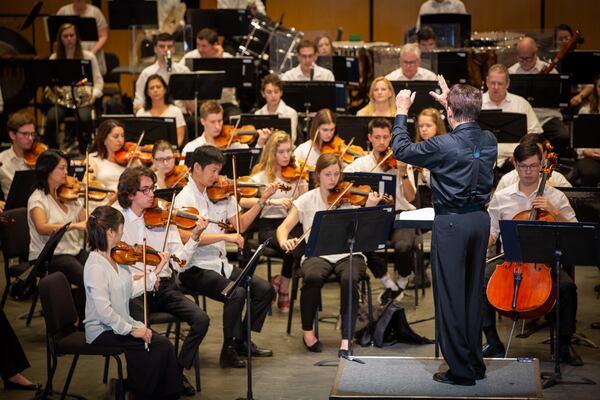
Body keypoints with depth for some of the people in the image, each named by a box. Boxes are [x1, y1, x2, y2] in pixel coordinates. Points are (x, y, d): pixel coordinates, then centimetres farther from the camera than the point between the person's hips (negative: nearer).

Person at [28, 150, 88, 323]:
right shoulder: (38, 199, -7)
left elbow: (87, 221, 4)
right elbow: (42, 228, -27)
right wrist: (74, 225, -36)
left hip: (75, 250, 6)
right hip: (49, 257, -6)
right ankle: (78, 323, -7)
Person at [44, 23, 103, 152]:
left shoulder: (88, 57, 7)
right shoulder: (54, 58, 10)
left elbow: (98, 80, 7)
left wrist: (94, 95, -10)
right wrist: (50, 89, -13)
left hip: (83, 99, -1)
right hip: (61, 99, 1)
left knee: (85, 118, -34)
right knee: (51, 118, -31)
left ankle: (84, 151, -12)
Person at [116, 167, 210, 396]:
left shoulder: (164, 219, 9)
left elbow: (178, 263, 2)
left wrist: (194, 238, -14)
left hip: (164, 286, 3)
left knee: (201, 319, -18)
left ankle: (177, 371, 4)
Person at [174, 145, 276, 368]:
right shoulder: (184, 199, -11)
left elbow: (240, 226, 14)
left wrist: (262, 201, 5)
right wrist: (225, 236, -29)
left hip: (220, 264, 8)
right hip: (195, 268, -8)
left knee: (265, 289, -2)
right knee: (236, 293, -28)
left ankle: (242, 341, 13)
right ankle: (229, 350, -11)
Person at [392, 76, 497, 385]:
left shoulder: (443, 145, -18)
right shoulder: (489, 141, 1)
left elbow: (400, 150, -3)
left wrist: (401, 113, 9)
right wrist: (451, 100, 31)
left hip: (451, 223, -6)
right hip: (480, 219, 6)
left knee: (451, 295, 1)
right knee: (474, 293, 15)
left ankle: (460, 369, 4)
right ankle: (476, 363, 23)